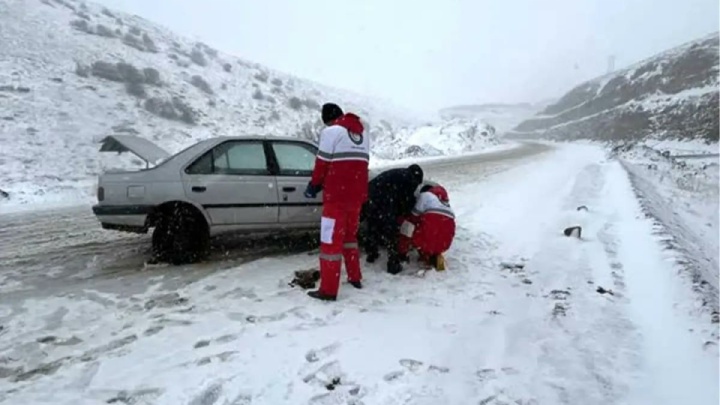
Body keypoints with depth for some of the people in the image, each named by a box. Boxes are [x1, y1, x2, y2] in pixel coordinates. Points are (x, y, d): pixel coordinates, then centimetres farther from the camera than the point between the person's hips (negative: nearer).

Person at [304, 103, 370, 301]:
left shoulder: (331, 131, -7)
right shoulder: (362, 134, 14)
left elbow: (322, 163, -7)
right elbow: (361, 164, 14)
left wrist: (314, 185, 7)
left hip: (336, 196, -7)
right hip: (357, 195, 7)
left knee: (331, 240, -2)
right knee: (350, 235, 23)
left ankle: (328, 290, 1)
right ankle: (355, 277, 30)